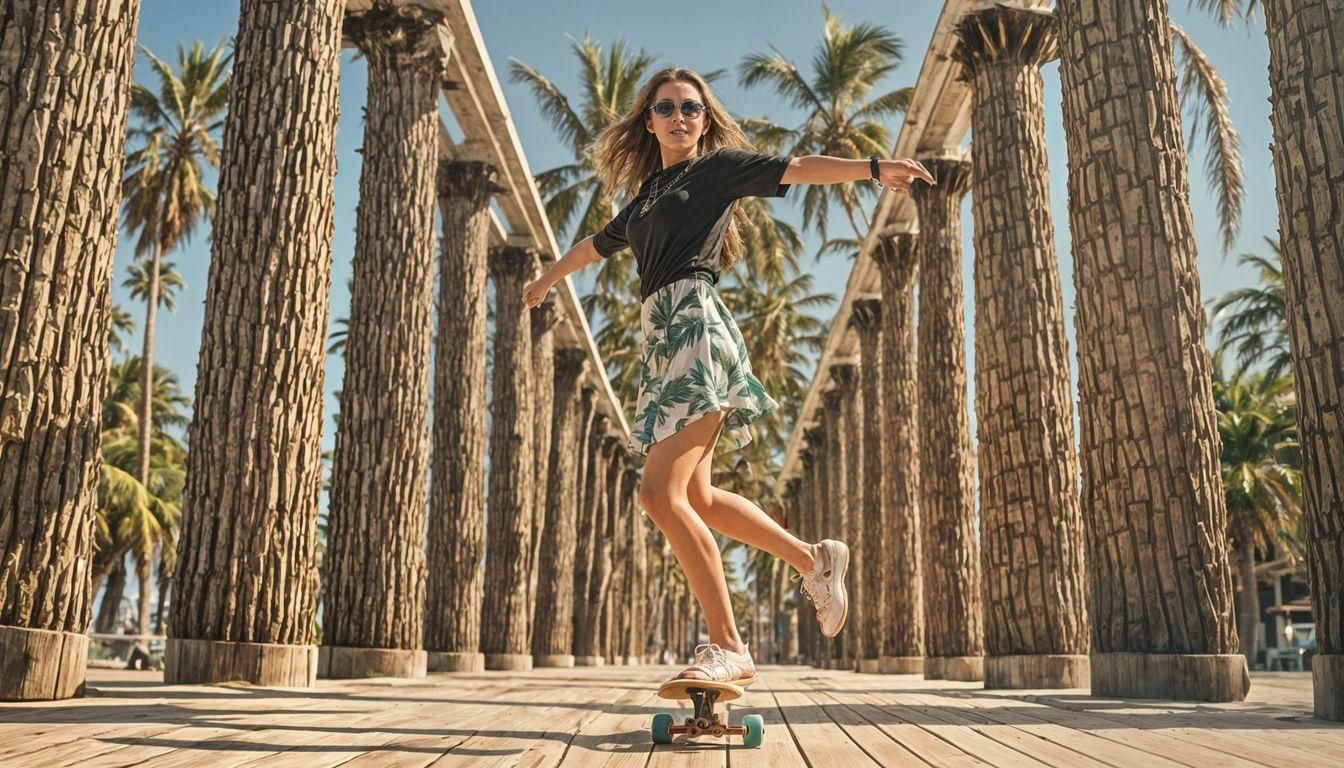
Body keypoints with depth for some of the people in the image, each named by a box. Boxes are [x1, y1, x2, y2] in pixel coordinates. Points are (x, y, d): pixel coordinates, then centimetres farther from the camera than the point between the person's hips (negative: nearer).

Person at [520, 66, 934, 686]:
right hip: (660, 333, 8)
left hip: (693, 321, -8)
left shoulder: (718, 166, 7)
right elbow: (596, 245, 42)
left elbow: (798, 168, -6)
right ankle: (814, 558, 23)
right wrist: (548, 279, 57)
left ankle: (728, 648, -10)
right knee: (696, 498, 8)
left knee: (661, 493, -17)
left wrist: (873, 168, -21)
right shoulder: (646, 195, 25)